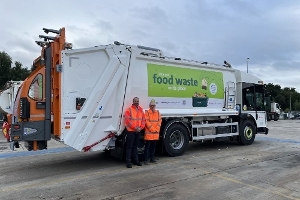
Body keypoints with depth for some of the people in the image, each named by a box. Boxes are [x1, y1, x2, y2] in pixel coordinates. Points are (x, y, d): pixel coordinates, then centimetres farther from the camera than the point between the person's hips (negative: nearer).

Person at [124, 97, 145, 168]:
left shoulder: (141, 110, 10)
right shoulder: (129, 109, -8)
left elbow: (143, 120, 9)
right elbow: (128, 120, -15)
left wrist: (140, 128, -6)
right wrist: (135, 128, -16)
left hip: (138, 131, 6)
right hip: (131, 131, -5)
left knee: (135, 146, 16)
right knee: (129, 147, -2)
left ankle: (136, 160, 25)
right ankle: (128, 162, 3)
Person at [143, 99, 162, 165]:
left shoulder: (158, 112, 12)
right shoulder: (147, 112, -4)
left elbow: (159, 121, 7)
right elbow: (147, 122, -11)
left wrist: (157, 129, -6)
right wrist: (152, 129, -13)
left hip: (156, 133, 5)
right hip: (149, 133, -5)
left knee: (153, 146, 13)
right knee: (147, 147, -1)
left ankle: (152, 158, 23)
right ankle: (146, 159, 5)